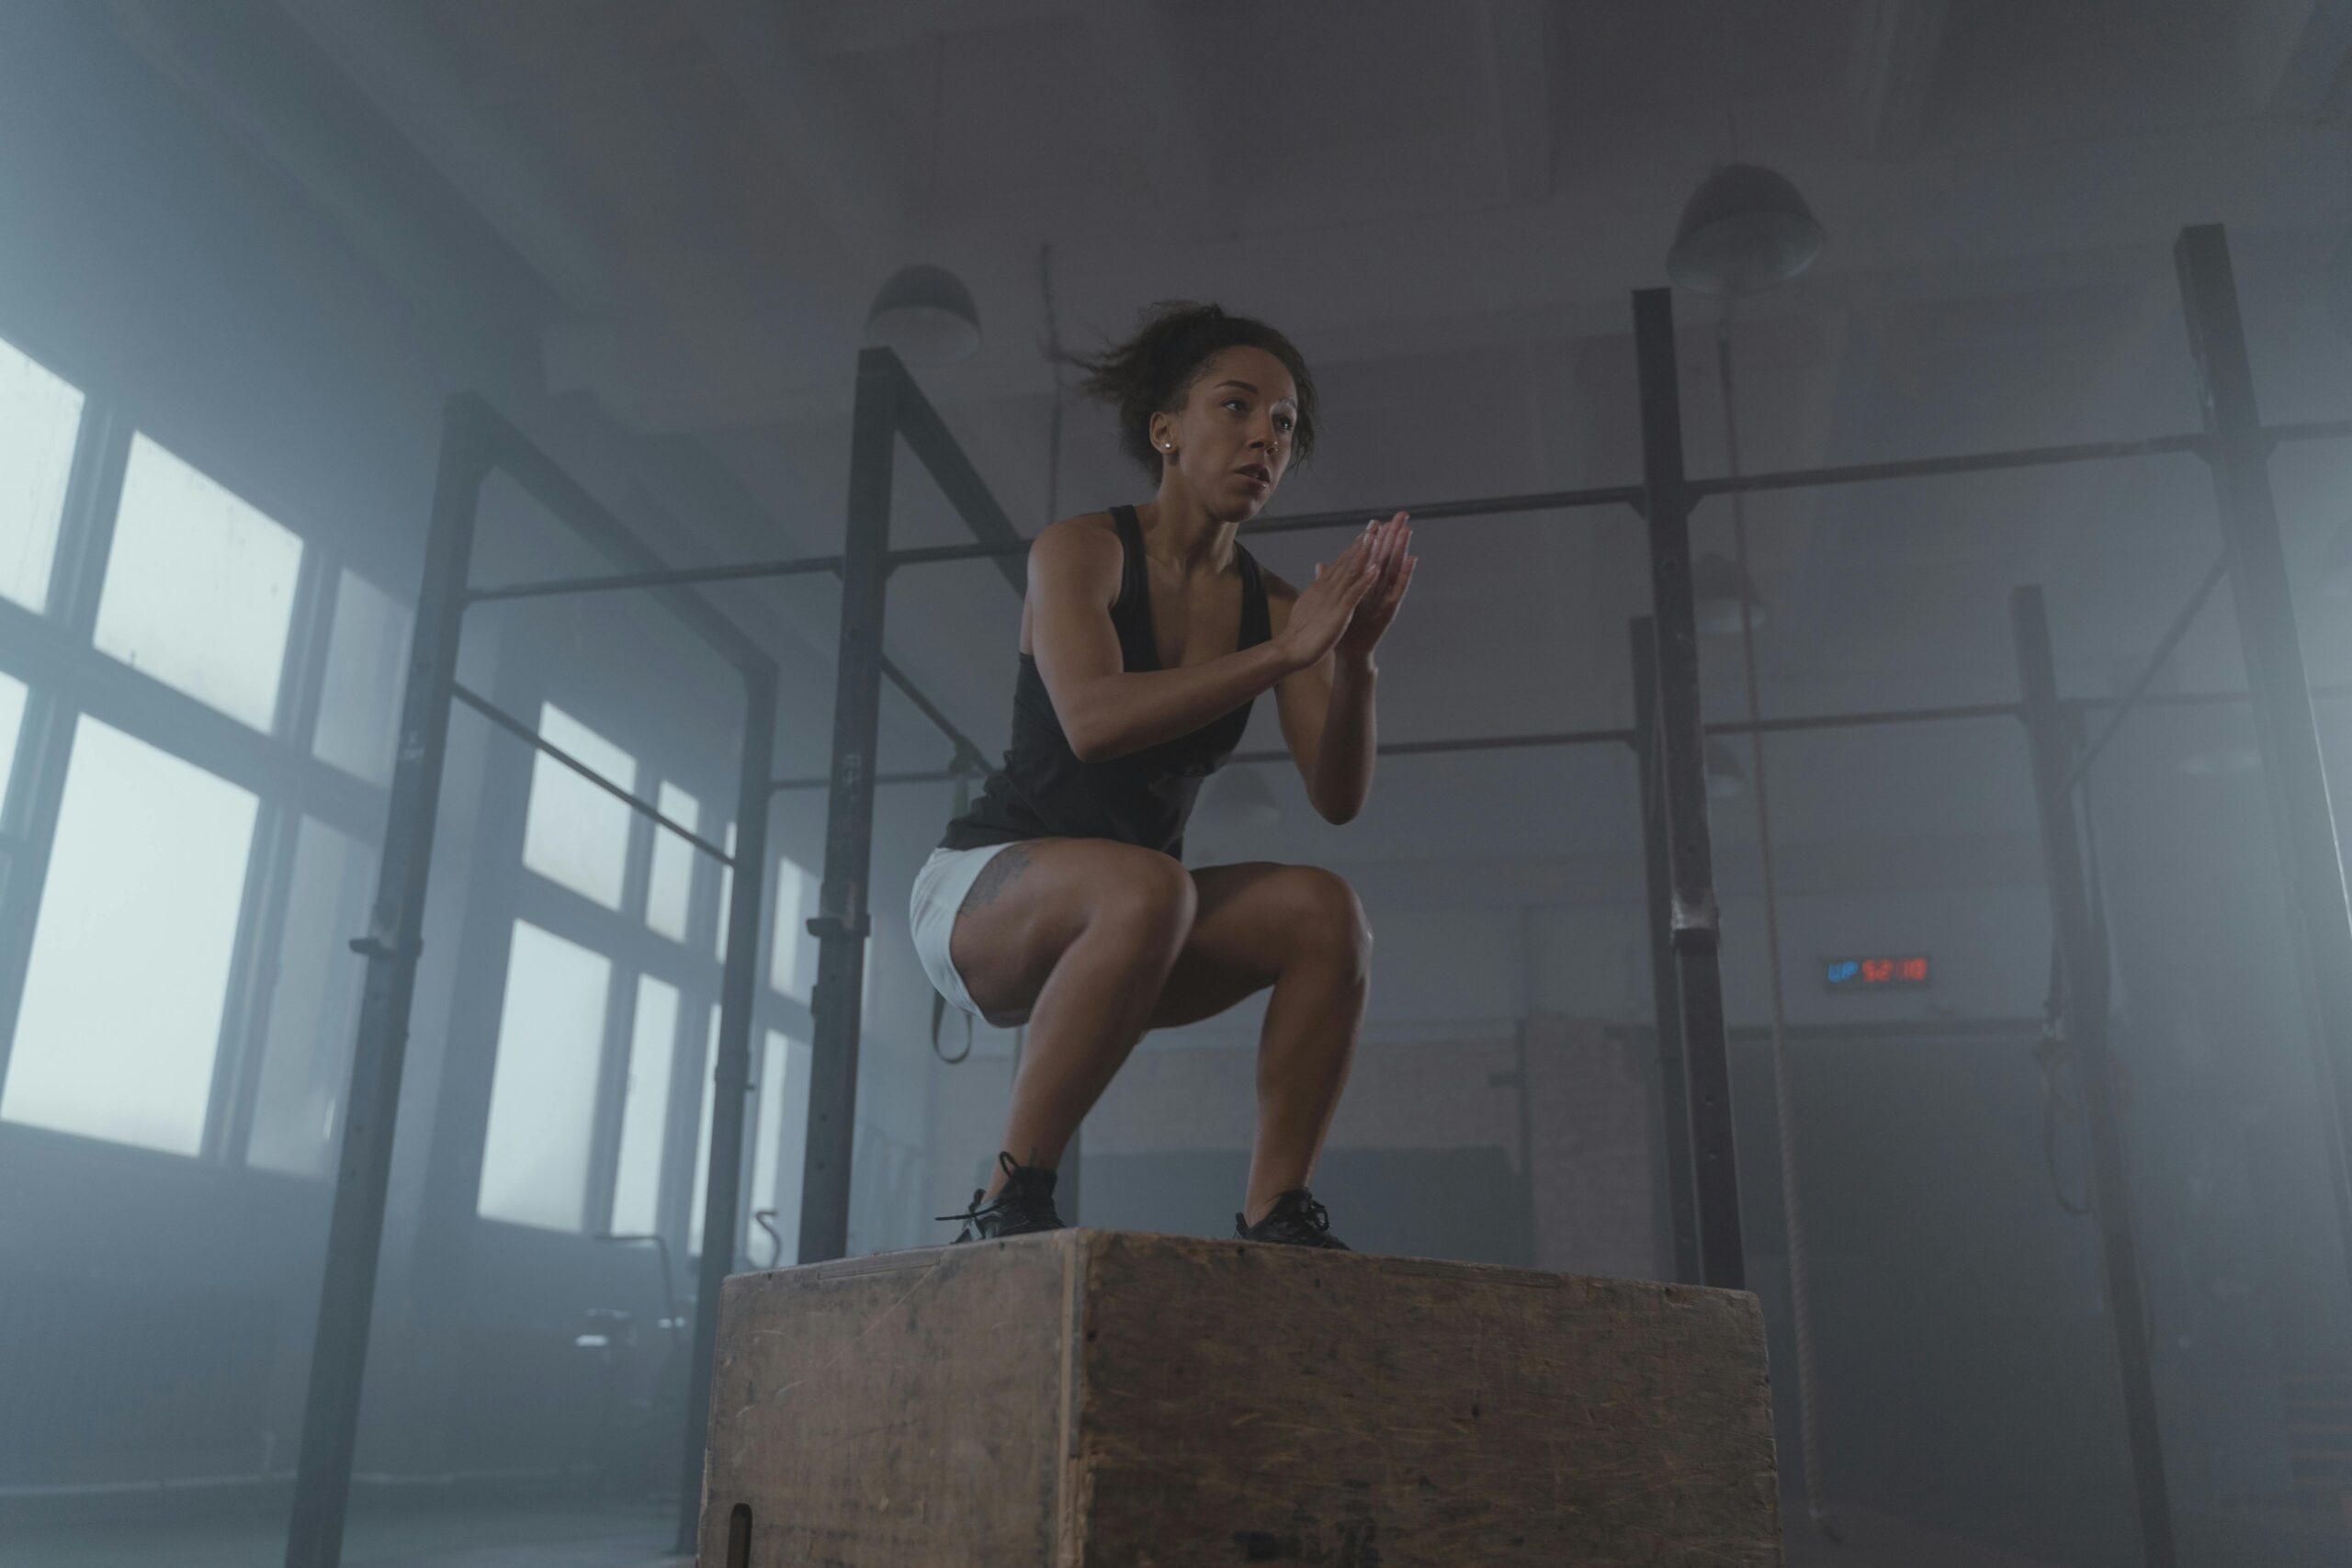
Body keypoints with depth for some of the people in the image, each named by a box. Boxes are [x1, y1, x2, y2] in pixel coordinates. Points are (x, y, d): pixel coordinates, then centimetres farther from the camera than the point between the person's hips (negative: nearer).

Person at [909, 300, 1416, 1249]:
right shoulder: (1081, 550, -10)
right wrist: (1283, 654, -32)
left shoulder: (1275, 605, 3)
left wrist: (1355, 662, -25)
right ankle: (1007, 1200, -25)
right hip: (980, 893, -5)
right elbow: (1092, 721, -29)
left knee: (1326, 910, -20)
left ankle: (1273, 1213, -14)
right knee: (1146, 887, -36)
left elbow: (1336, 798, -8)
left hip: (1109, 933, 5)